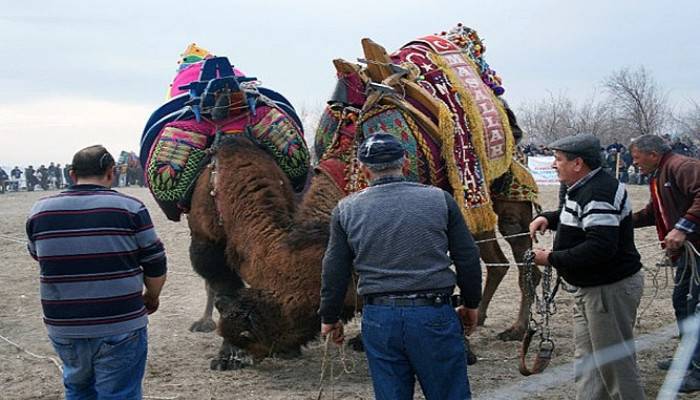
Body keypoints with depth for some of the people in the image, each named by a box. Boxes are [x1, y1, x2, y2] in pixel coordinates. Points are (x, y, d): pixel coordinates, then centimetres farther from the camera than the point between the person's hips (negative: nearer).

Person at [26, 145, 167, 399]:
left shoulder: (40, 211, 2)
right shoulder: (129, 208, -8)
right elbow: (156, 266, -4)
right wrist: (151, 298, 15)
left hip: (62, 328, 4)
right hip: (119, 327, -4)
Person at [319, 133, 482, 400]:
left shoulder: (346, 210, 2)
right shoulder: (439, 200, 0)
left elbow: (334, 273, 6)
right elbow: (468, 259, 4)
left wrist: (329, 318, 20)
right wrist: (471, 304, 19)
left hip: (378, 318, 1)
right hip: (434, 314, -1)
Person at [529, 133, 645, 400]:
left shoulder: (598, 193, -24)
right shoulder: (584, 188, 10)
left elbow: (600, 247, -32)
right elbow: (574, 217, 29)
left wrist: (552, 258, -24)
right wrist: (547, 218, 8)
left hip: (610, 289, -11)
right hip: (591, 288, 11)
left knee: (615, 362, -2)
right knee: (586, 358, 16)